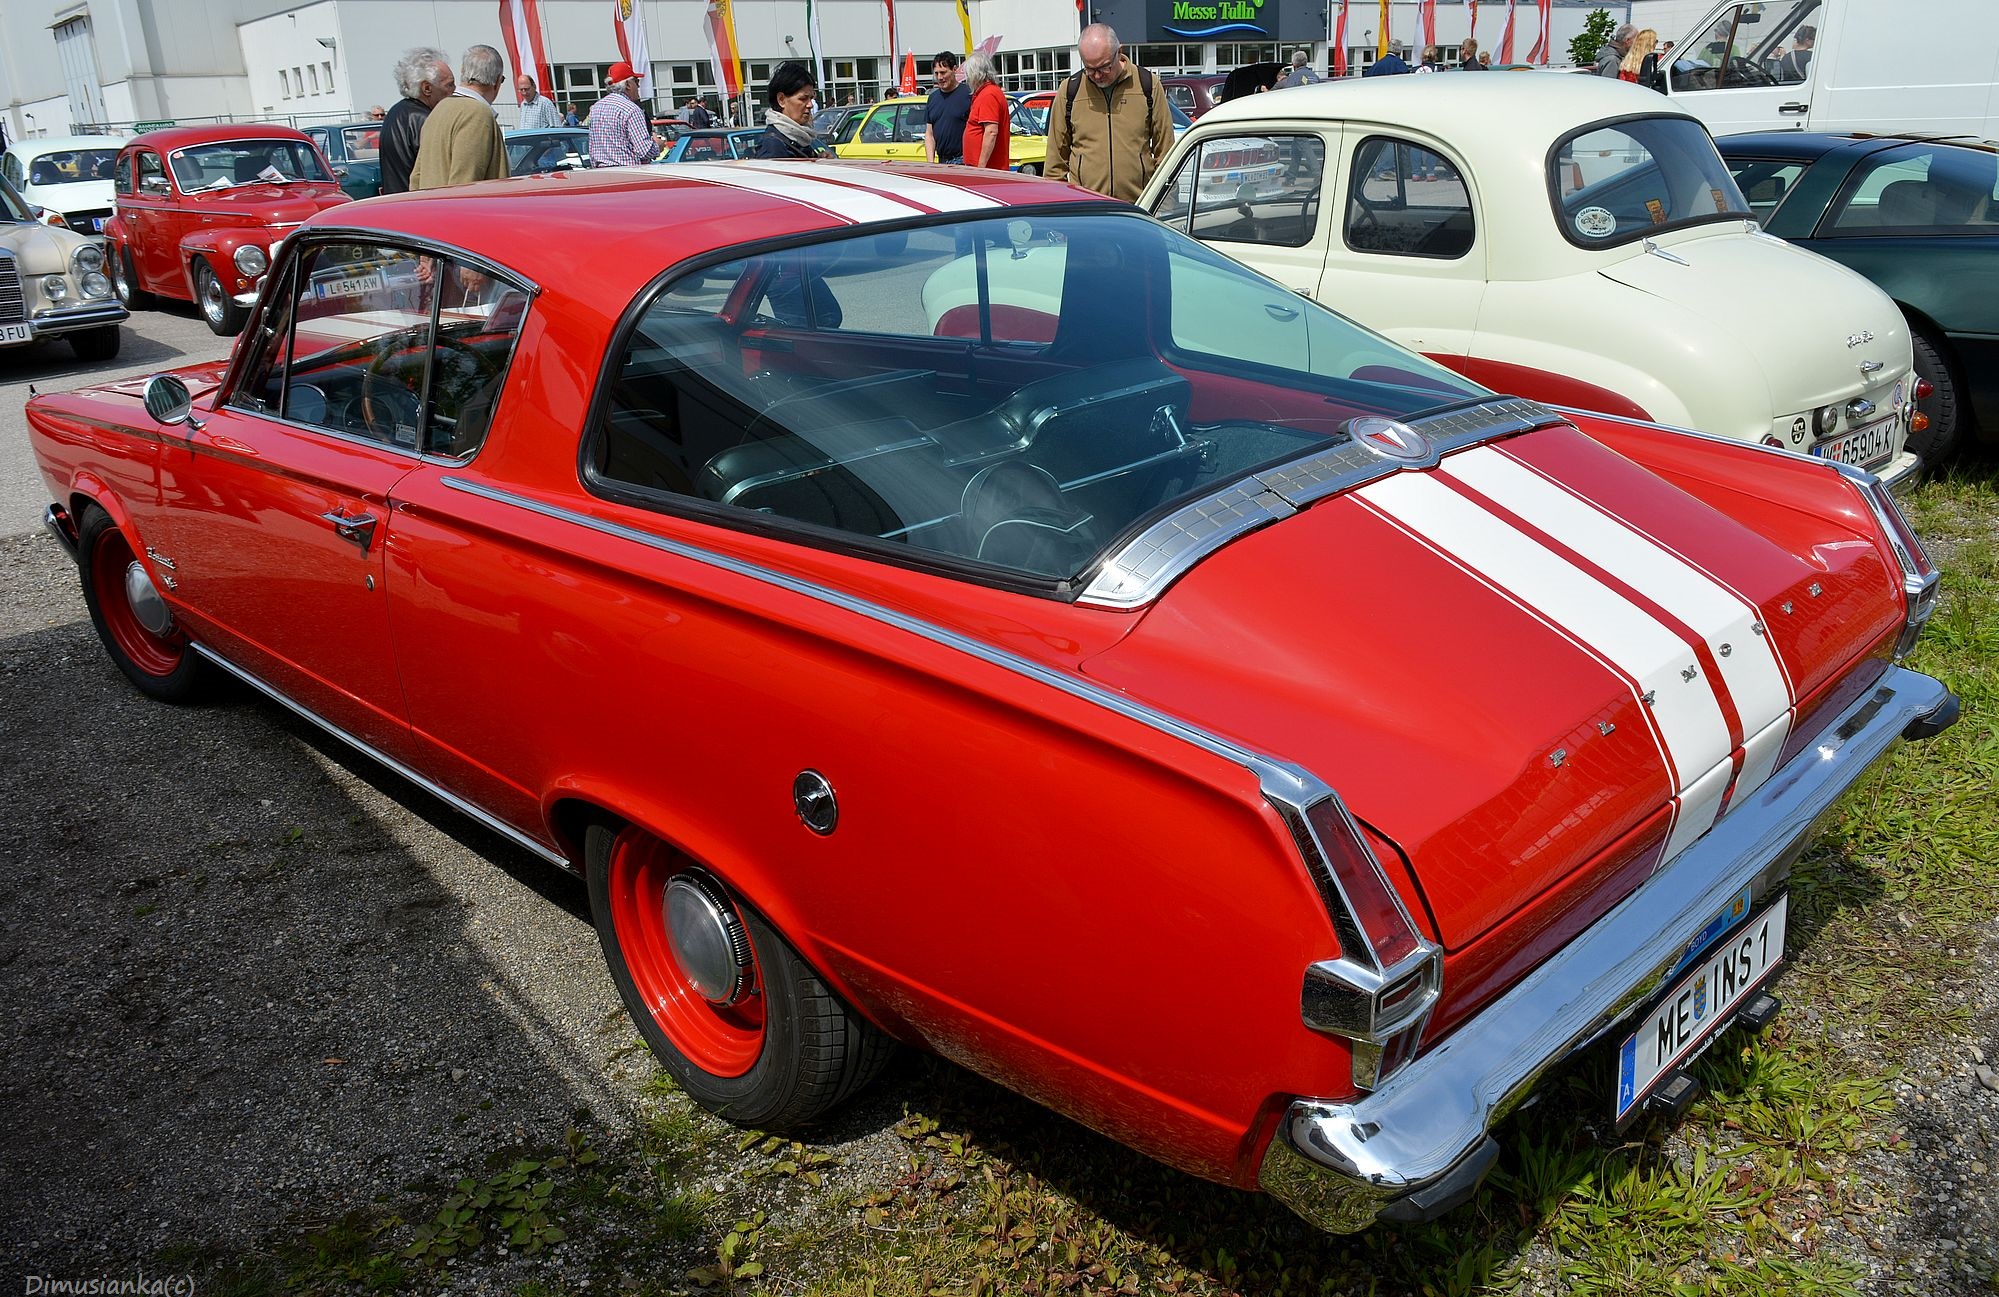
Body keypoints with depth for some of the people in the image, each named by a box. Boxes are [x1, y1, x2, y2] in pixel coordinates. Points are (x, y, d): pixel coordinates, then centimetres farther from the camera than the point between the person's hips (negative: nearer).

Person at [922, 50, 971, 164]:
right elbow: (929, 133, 17)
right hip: (941, 161, 5)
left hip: (962, 160, -5)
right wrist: (930, 163, 5)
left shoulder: (968, 93, -4)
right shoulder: (933, 97, 15)